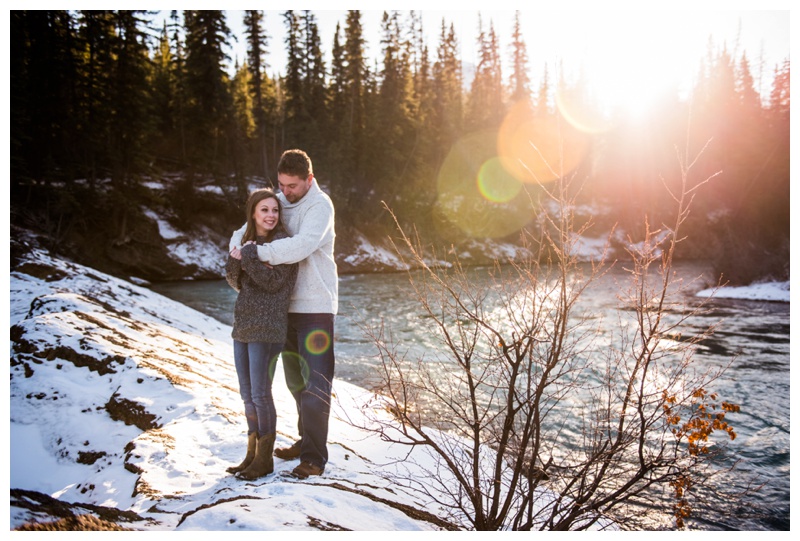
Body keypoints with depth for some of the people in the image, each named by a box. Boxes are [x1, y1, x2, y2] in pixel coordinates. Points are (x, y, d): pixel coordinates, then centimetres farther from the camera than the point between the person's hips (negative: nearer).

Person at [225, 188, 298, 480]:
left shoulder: (282, 242, -8)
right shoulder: (248, 240, 13)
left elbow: (274, 282, -16)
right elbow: (237, 284, 11)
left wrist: (248, 256, -19)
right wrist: (234, 261, -7)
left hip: (267, 328, -8)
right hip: (243, 325, 8)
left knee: (261, 394, -3)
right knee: (247, 395, 13)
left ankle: (264, 459, 11)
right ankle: (252, 454, 25)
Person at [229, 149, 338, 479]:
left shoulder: (320, 205, -11)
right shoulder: (279, 202, 10)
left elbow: (303, 244, -27)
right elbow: (244, 232, 9)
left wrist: (259, 253, -27)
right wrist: (239, 245, -14)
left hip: (315, 306, -7)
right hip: (287, 304, 7)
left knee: (316, 383, -5)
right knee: (295, 380, 16)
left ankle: (314, 458, 3)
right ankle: (306, 440, 32)